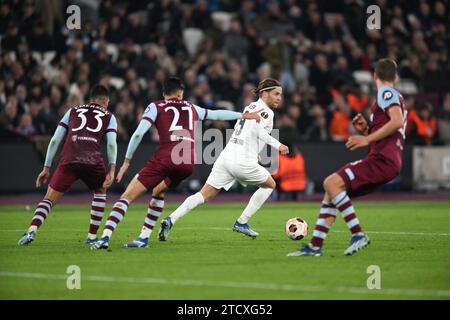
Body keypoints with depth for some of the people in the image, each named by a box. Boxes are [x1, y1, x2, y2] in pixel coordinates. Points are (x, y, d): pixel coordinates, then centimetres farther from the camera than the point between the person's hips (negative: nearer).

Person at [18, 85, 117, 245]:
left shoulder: (72, 111, 27)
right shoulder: (109, 117, 23)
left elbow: (55, 140, 19)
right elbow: (111, 143, 5)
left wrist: (46, 168, 21)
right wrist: (112, 170, 1)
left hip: (68, 160, 0)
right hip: (93, 160, 0)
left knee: (49, 199, 5)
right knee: (100, 192, 29)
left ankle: (32, 230, -20)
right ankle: (92, 236, 22)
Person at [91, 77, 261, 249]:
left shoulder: (156, 107, 14)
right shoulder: (191, 108, 25)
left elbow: (139, 133, 1)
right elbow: (216, 114, 37)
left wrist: (127, 161, 7)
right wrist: (243, 115, 51)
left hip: (165, 157, -4)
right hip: (189, 161, 4)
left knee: (127, 196, -3)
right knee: (158, 192, 31)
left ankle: (105, 237, -19)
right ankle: (144, 237, 24)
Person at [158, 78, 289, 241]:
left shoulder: (251, 106, 22)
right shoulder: (266, 111, -3)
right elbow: (258, 129, -22)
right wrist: (277, 145, -20)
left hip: (226, 156, 7)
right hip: (243, 162, -7)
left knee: (204, 195, 5)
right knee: (270, 185, 18)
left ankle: (171, 220, -14)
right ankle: (241, 222, 14)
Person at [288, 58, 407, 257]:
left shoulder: (386, 93, -1)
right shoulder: (396, 98, 29)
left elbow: (398, 121, -20)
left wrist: (367, 139, -15)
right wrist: (366, 130, 16)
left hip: (383, 159, -10)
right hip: (383, 161, 10)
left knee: (331, 183, -19)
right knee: (332, 191, 8)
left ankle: (358, 234, -21)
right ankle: (315, 246, 5)